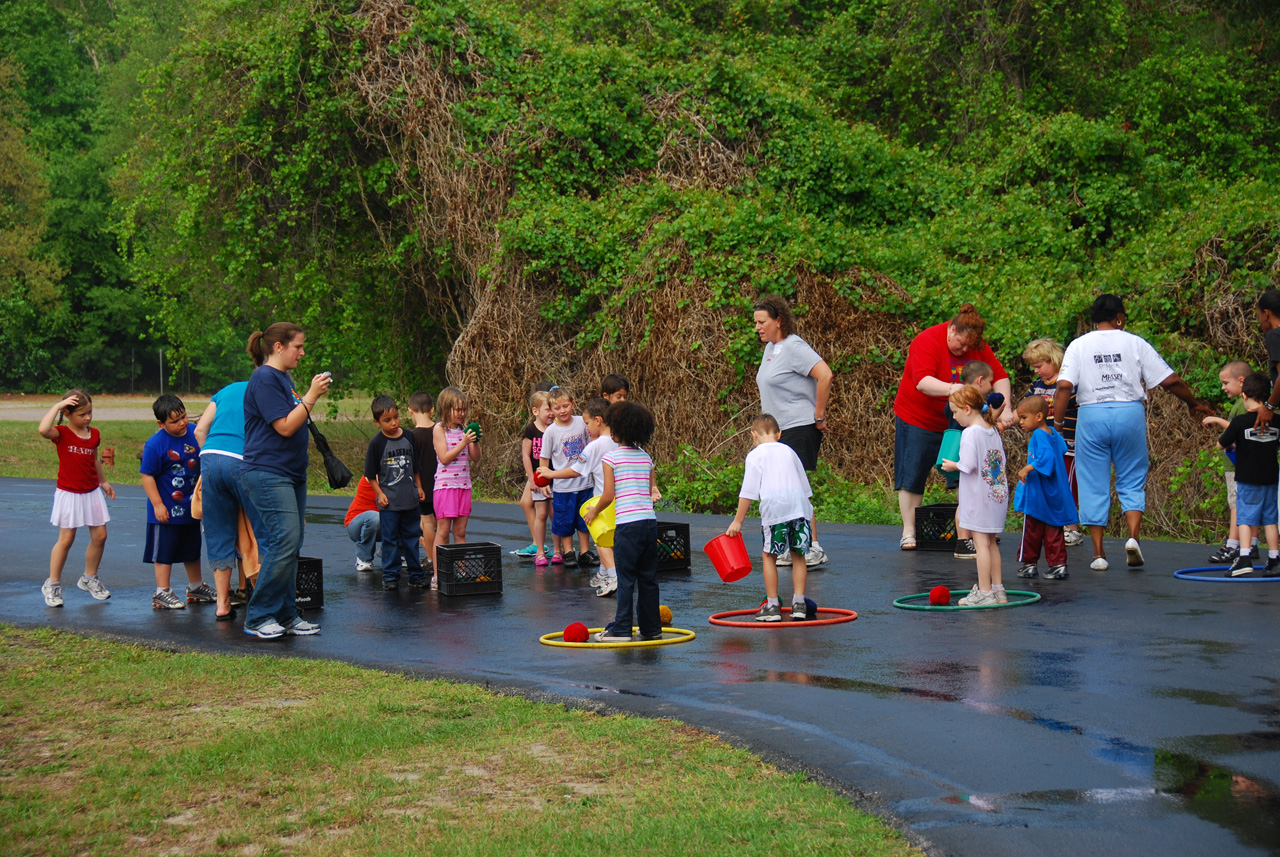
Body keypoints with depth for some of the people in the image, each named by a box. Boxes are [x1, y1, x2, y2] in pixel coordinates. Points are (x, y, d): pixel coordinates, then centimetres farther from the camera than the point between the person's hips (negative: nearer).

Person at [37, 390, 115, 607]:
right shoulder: (61, 434, -13)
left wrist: (103, 482, 24)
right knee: (66, 539, -1)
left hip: (92, 493, 5)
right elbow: (43, 430, -36)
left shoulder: (94, 434, 4)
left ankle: (89, 578, 25)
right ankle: (52, 585, 12)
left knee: (100, 536, 6)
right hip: (69, 494, -5)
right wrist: (57, 406, -30)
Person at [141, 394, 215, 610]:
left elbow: (204, 462, 12)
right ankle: (162, 593, 11)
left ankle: (196, 587, 33)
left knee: (192, 548, 19)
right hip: (166, 509, -6)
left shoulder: (195, 432, -3)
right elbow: (147, 476, -15)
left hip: (190, 507, 6)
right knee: (164, 550, 2)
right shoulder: (155, 444, -18)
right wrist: (157, 504, -17)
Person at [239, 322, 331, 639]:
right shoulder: (265, 379, -12)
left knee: (290, 547, 8)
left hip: (291, 474, 10)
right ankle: (258, 617, -7)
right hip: (267, 473, -10)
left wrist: (313, 395, 12)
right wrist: (311, 396, -12)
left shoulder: (283, 378, 18)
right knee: (285, 541, -15)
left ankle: (286, 616, 13)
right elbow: (284, 426, -17)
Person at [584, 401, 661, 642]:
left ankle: (621, 629, 2)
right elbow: (653, 491, 12)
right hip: (650, 521, 5)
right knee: (648, 579, 12)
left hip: (628, 525, -5)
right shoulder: (646, 457, 11)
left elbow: (608, 495, -6)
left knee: (626, 580, -1)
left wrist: (594, 511, 11)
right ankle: (651, 628, 17)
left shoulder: (611, 458, -5)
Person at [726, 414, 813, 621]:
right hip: (799, 506, 4)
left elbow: (748, 491, -1)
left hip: (774, 509, -4)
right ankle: (799, 602, 9)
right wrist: (809, 517, 33)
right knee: (798, 554, 12)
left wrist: (738, 521, 1)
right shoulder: (789, 451, 23)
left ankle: (772, 605, 6)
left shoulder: (755, 455, 7)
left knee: (770, 555, 6)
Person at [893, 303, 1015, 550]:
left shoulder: (978, 347, -2)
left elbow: (999, 376, -5)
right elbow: (923, 381, -33)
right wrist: (951, 388, -51)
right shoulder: (927, 342, -21)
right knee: (912, 476, -3)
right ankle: (909, 532, 6)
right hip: (917, 419, -5)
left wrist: (1005, 411, -19)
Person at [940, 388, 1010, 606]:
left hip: (978, 497, -8)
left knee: (981, 542, -5)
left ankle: (984, 592, -4)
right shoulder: (993, 431, 10)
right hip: (996, 496, 8)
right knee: (990, 542, 16)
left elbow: (969, 465, -22)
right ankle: (998, 589, 20)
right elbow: (1002, 462, 14)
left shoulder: (970, 433, -14)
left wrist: (954, 466, -4)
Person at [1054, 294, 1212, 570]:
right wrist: (1193, 403, 16)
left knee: (1094, 485, 6)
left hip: (1092, 415, 0)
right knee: (1132, 480, 12)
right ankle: (1133, 537, -8)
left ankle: (1098, 553, 7)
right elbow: (1170, 381, 2)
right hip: (1129, 413, 0)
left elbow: (1065, 386, -9)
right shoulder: (1135, 343, 3)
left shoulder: (1079, 345, 3)